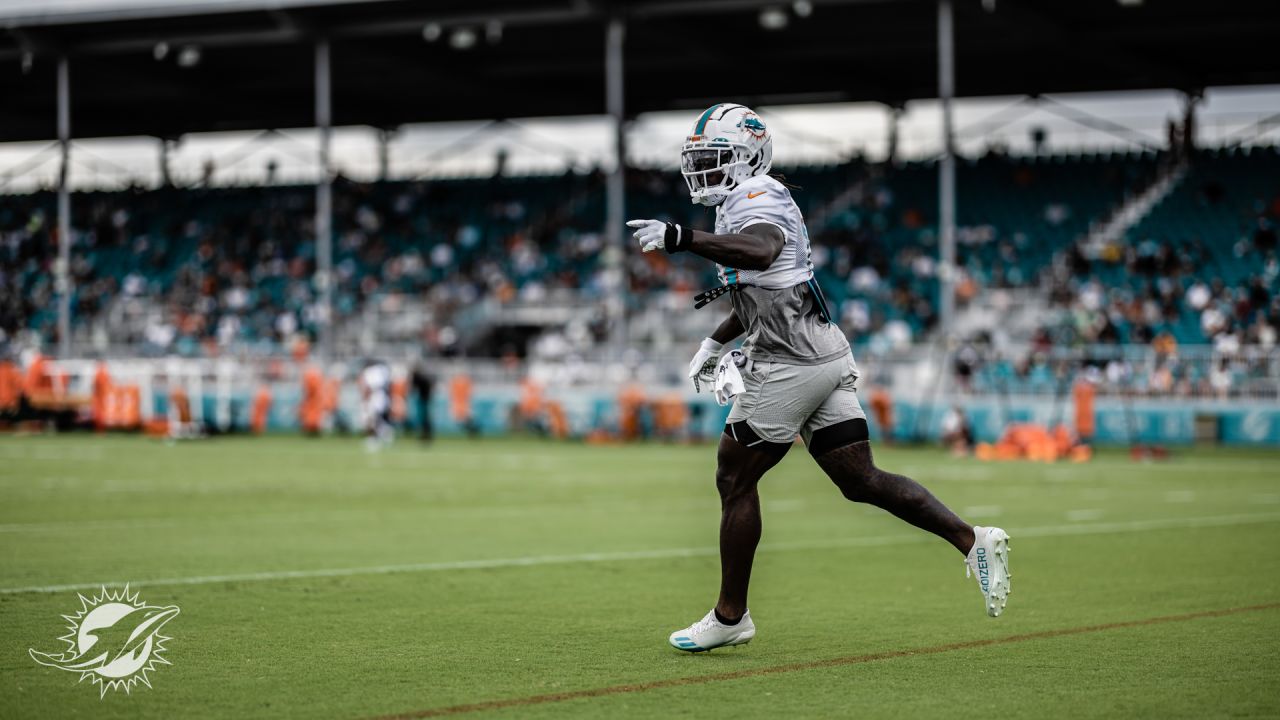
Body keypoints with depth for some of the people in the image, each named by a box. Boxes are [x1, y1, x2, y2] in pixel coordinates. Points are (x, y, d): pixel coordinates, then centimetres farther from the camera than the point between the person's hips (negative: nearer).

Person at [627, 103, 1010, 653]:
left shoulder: (754, 199, -11)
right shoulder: (746, 202, 20)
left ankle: (730, 616, 9)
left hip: (790, 363, -10)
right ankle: (972, 541, 0)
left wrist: (681, 239, -39)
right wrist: (716, 342, 37)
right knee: (861, 480, 7)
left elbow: (762, 252, -36)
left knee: (735, 479, 1)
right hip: (826, 356, 10)